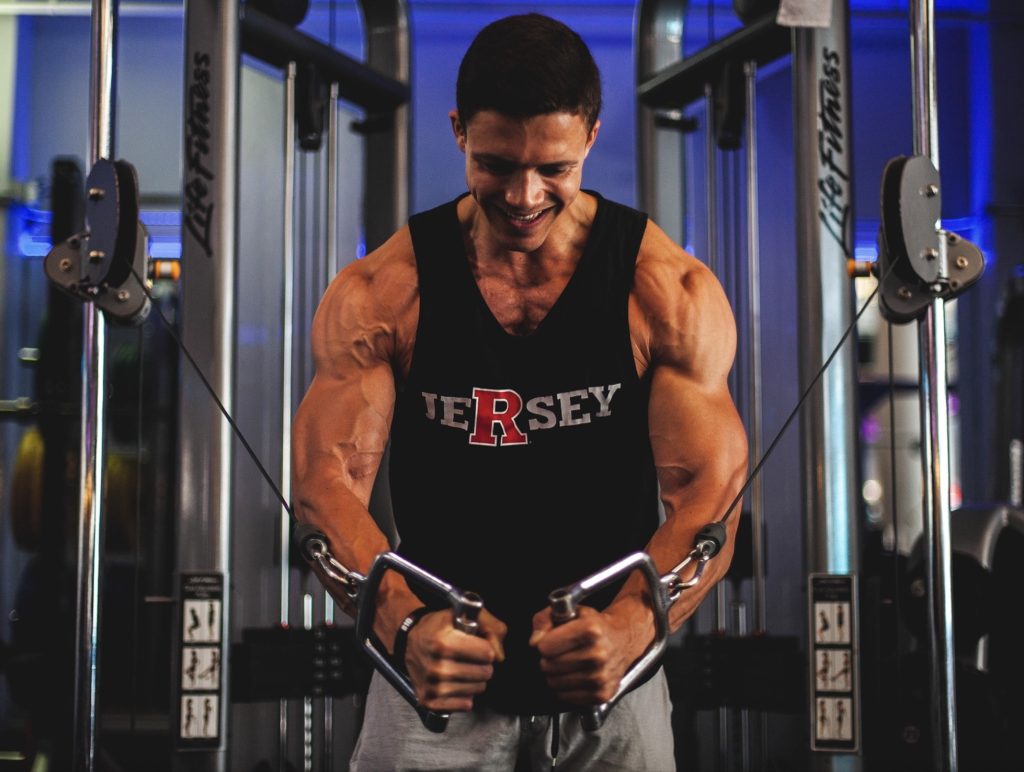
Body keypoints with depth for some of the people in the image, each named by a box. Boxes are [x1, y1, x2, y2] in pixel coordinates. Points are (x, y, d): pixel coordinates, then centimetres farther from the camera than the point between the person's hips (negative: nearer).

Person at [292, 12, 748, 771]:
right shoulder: (381, 294, -8)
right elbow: (329, 482, -14)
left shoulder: (668, 291, -9)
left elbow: (709, 493, -15)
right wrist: (405, 624, -33)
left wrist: (629, 628, -34)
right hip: (436, 679, 0)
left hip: (609, 681, 0)